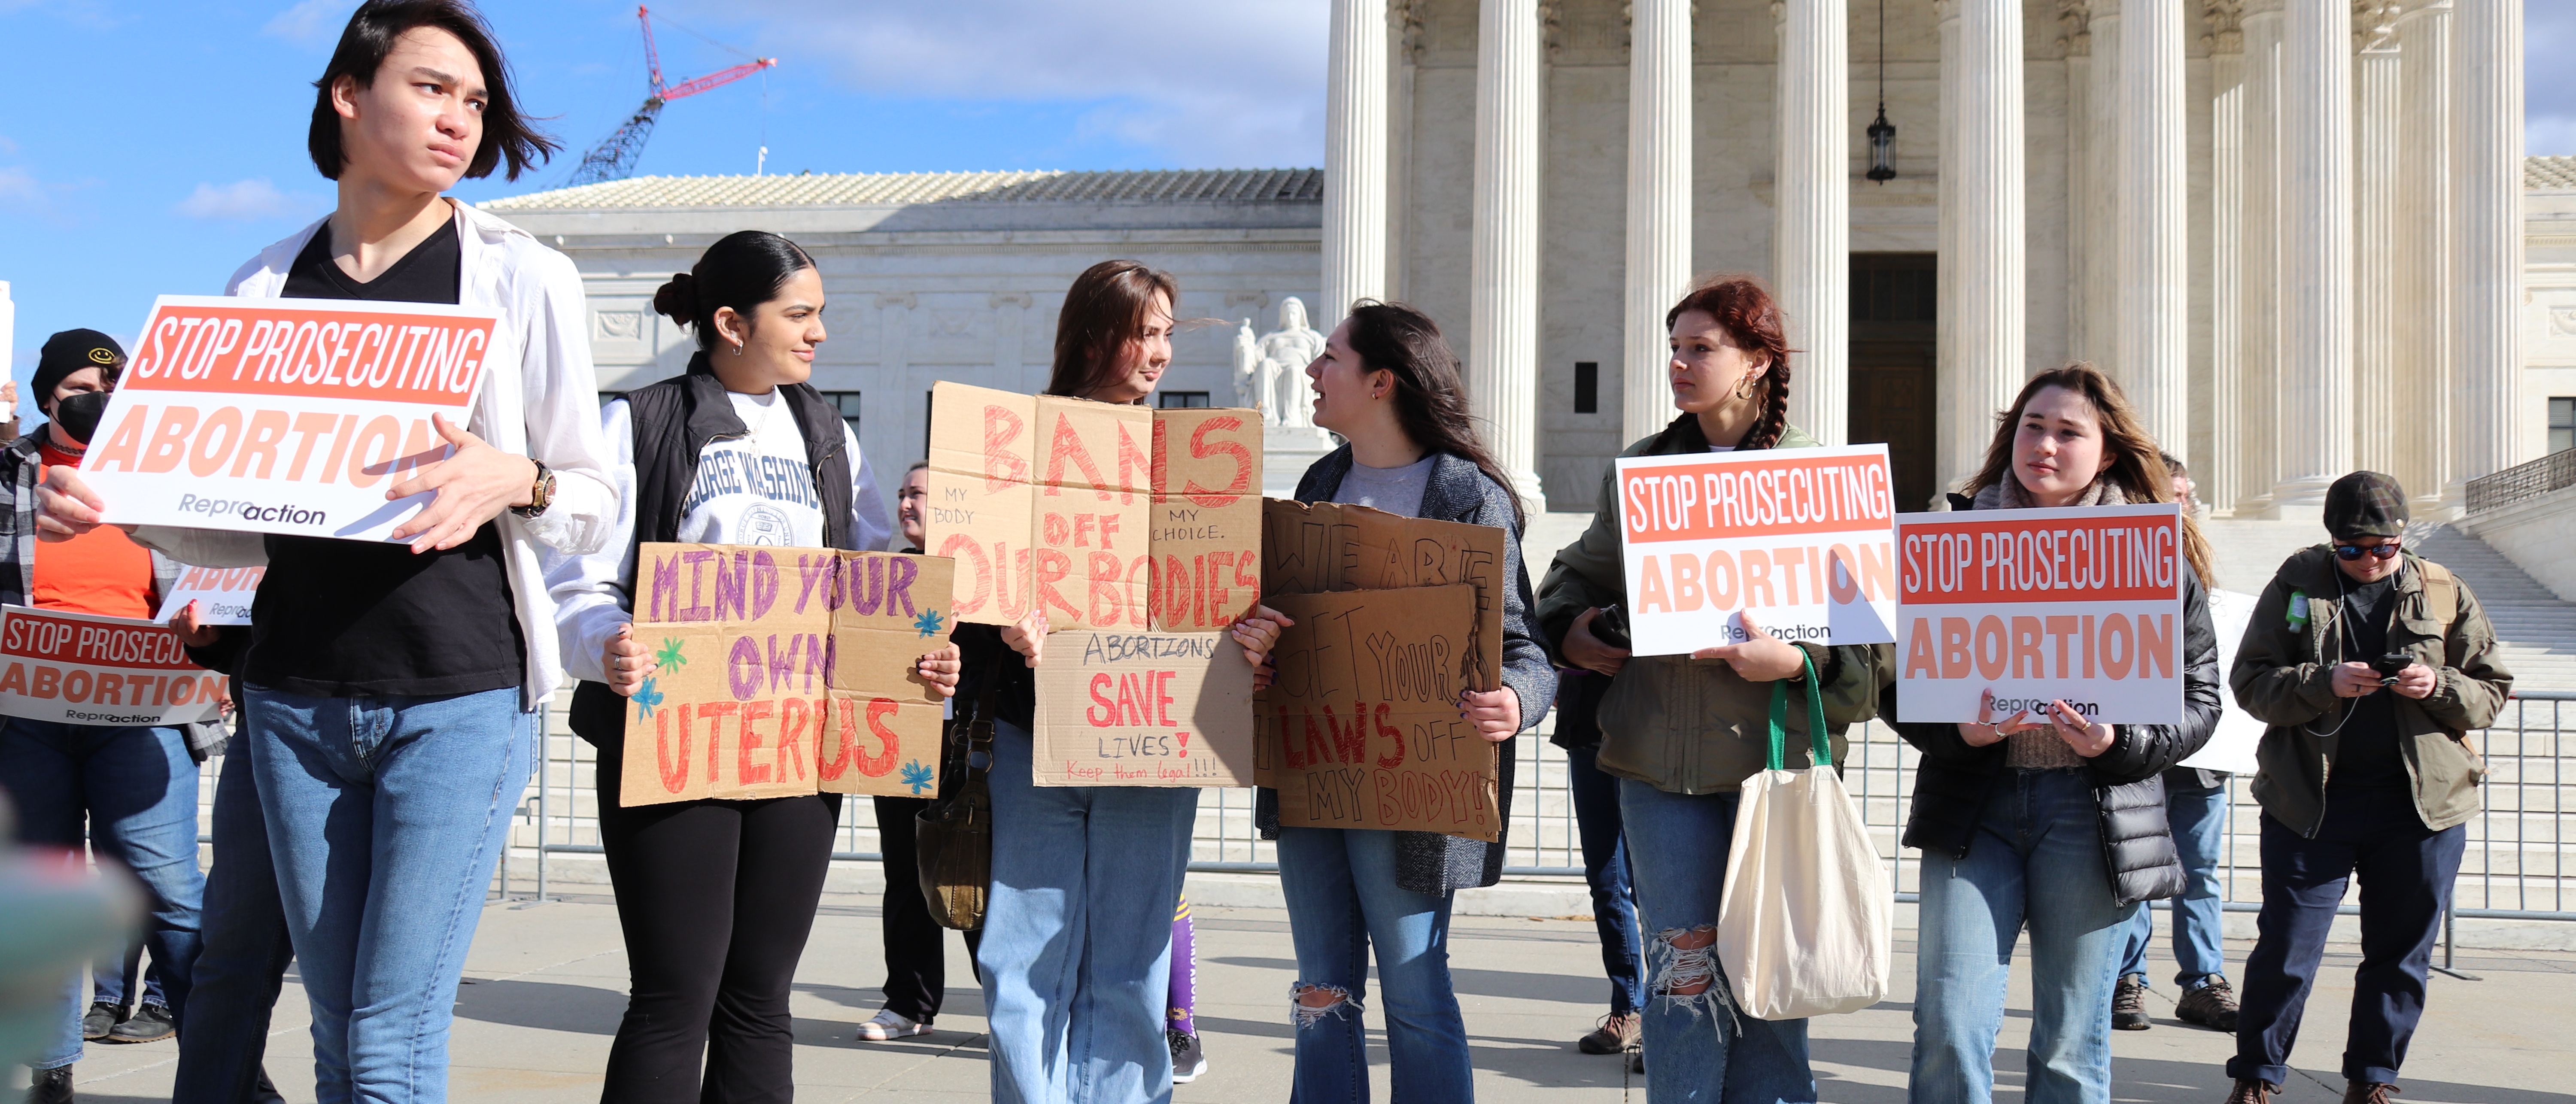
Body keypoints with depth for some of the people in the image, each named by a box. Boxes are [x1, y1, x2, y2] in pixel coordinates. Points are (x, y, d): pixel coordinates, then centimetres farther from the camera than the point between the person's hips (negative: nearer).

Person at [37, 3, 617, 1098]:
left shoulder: (524, 278, 0)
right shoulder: (267, 286, 10)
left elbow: (594, 504, 2)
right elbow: (241, 526, 14)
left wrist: (517, 482, -20)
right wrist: (124, 511, -5)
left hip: (461, 696, -3)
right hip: (296, 697, 4)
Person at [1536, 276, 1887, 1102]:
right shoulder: (1638, 470, 11)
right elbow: (1580, 575, 25)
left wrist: (1798, 662, -19)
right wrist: (1568, 630, 5)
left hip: (1774, 748, -2)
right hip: (1660, 753, 2)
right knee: (1683, 966, 4)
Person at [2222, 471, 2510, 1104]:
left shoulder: (2445, 594, 7)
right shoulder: (2295, 585, 2)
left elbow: (2493, 691, 8)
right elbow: (2250, 682, -3)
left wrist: (2438, 687, -13)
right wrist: (2326, 682, -19)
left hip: (2423, 805, 2)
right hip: (2310, 801, -2)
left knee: (2402, 954, 9)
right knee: (2287, 947, -1)